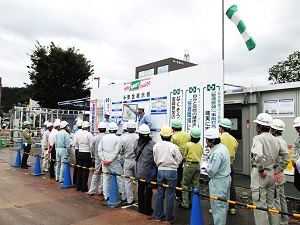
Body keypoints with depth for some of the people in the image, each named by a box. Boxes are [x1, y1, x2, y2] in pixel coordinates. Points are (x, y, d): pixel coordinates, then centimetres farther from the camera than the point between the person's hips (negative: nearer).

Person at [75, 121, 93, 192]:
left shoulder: (78, 134, 5)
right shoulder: (89, 134, -12)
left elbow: (76, 143, 12)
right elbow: (91, 145, -13)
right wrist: (91, 152, 1)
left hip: (80, 153, 6)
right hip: (87, 154, -6)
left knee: (80, 169, 13)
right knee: (86, 170, 1)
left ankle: (78, 186, 21)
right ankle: (84, 188, 5)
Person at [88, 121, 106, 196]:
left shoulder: (94, 138, -3)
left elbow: (92, 150, 5)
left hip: (97, 158, 3)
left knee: (96, 174, 14)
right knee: (103, 174, 8)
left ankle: (91, 190, 16)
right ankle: (101, 190, 15)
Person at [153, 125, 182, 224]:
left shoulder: (156, 146, -3)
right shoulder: (174, 147, -14)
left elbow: (155, 160, 5)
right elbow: (179, 160, -3)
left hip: (160, 171, 4)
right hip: (171, 171, -3)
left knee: (159, 194, 14)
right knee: (170, 195, 6)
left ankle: (158, 216, 25)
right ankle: (169, 218, 15)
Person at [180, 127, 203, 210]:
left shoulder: (187, 145, -11)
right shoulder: (201, 146, 2)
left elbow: (183, 156, -4)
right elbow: (200, 156, 10)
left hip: (189, 165, -5)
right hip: (197, 165, 5)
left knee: (185, 185, 4)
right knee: (195, 185, 14)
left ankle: (185, 204, 7)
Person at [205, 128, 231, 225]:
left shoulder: (217, 153, -27)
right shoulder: (223, 147, 5)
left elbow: (212, 171, -27)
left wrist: (206, 167, -9)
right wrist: (209, 166, 5)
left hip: (218, 182, -11)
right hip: (225, 179, 11)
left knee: (217, 206, 2)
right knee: (223, 204, 22)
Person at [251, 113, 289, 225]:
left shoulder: (258, 138, -18)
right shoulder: (276, 140, 6)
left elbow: (259, 156, -34)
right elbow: (286, 156, 13)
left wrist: (261, 170, -20)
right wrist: (279, 170, 15)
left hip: (260, 175, -8)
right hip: (271, 174, 8)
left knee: (260, 206, 2)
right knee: (271, 204, 21)